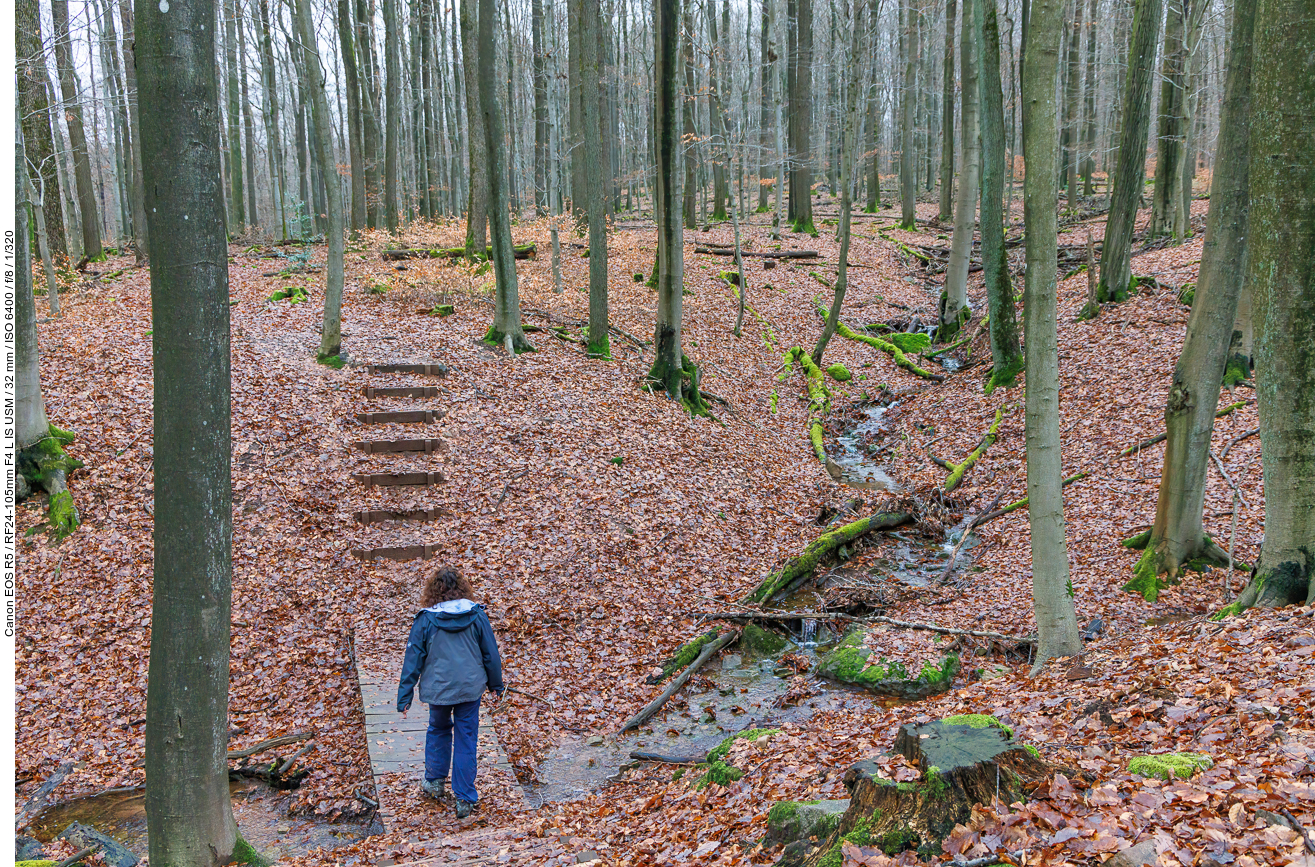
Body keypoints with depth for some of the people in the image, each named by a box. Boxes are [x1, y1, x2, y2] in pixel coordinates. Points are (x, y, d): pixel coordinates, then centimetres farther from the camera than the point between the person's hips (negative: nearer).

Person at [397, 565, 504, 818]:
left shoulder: (425, 620, -11)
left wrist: (404, 697, 3)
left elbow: (413, 659, -6)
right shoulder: (477, 615, -7)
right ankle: (465, 799, 11)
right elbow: (490, 653, 1)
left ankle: (435, 782, 33)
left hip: (438, 688, 0)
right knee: (466, 740, 8)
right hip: (471, 688, 0)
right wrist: (496, 686, 13)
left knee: (438, 730, 25)